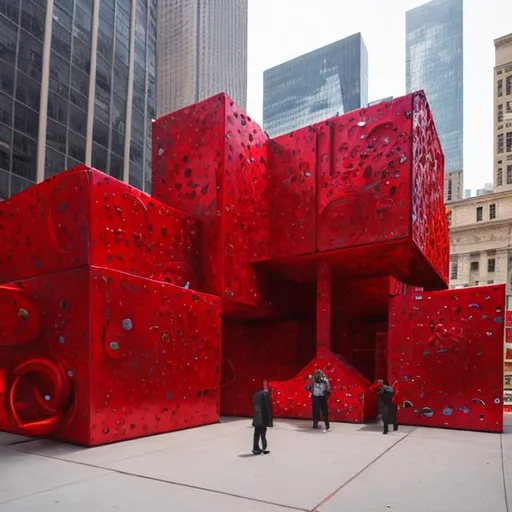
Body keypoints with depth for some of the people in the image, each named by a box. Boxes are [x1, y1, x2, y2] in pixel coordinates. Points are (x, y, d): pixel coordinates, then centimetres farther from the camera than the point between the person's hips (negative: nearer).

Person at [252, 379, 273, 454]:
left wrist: (255, 418, 15)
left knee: (257, 434, 10)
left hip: (257, 418, 6)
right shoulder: (266, 394, -11)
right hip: (263, 418, -6)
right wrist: (269, 420, -9)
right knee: (263, 434, -1)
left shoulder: (256, 394, 9)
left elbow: (254, 406, 10)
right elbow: (268, 407, -14)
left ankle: (256, 448, 14)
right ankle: (263, 449, 3)